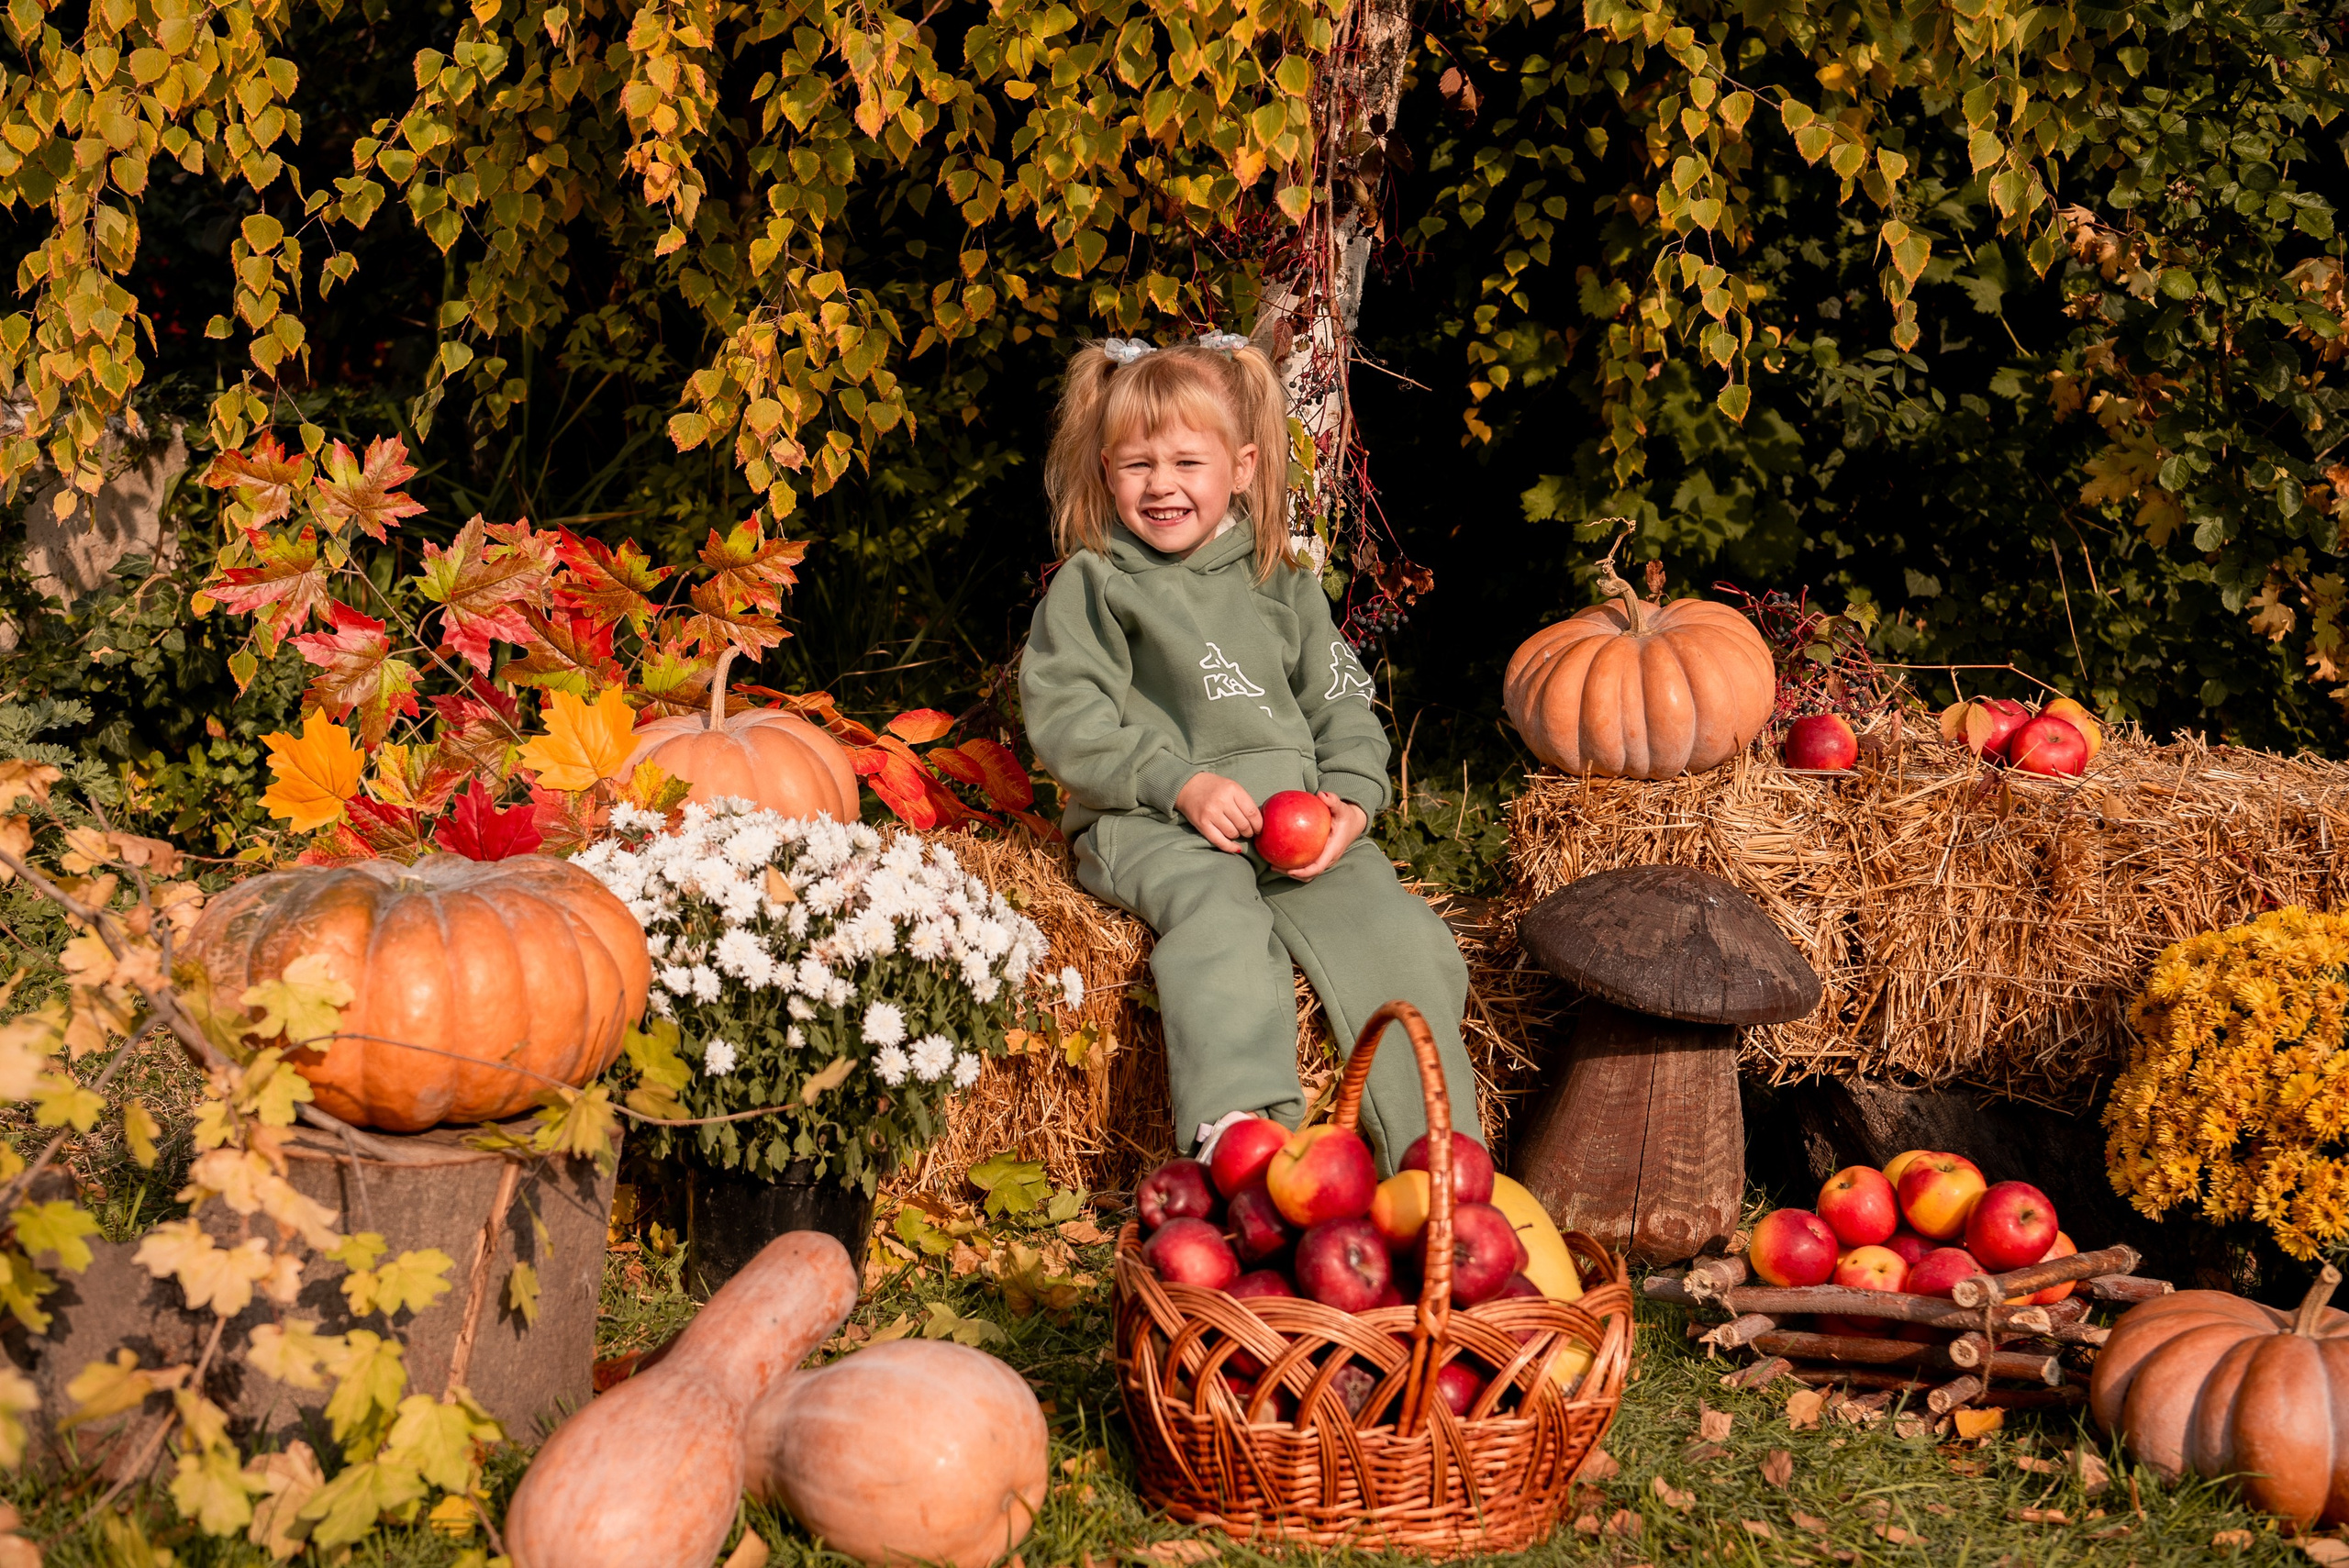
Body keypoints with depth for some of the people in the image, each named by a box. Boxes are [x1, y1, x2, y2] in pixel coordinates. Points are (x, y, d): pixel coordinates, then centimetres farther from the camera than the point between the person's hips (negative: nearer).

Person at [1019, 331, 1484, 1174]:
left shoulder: (1283, 587, 19)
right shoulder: (1092, 584, 7)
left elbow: (1342, 708, 19)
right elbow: (1065, 717, -2)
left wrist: (1350, 797, -3)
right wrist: (1182, 783, -13)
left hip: (1296, 819, 4)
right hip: (1148, 822, -4)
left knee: (1397, 935, -19)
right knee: (1222, 922, -35)